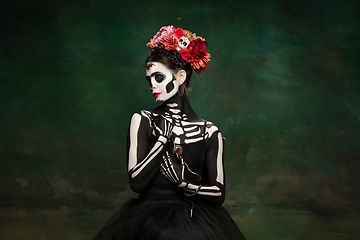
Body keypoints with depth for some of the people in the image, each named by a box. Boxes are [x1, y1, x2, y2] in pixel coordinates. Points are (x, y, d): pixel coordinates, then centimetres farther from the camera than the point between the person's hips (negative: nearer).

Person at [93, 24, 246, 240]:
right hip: (148, 219, 0)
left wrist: (183, 181, -6)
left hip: (195, 221, 0)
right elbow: (137, 182, -4)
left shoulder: (209, 132, 6)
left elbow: (218, 193, 7)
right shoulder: (143, 121, 6)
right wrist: (163, 138, -5)